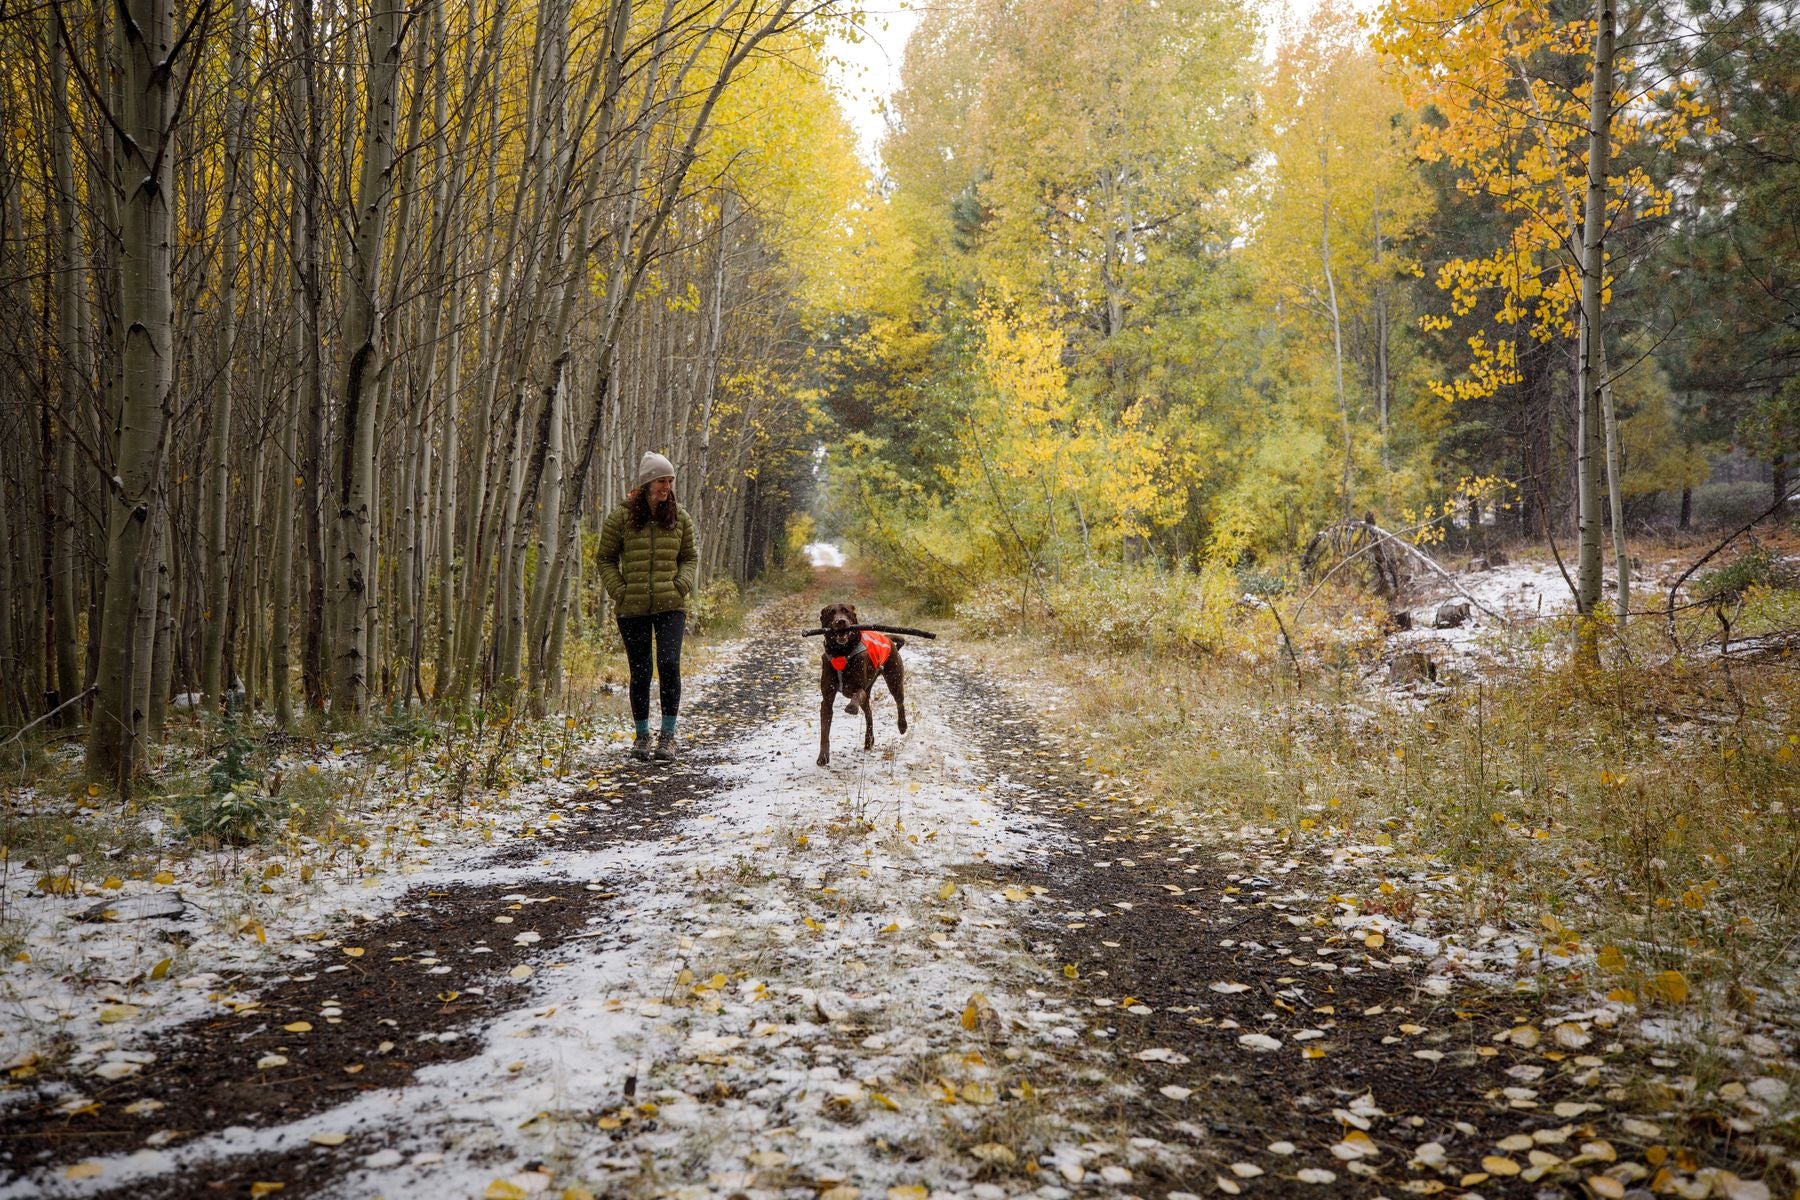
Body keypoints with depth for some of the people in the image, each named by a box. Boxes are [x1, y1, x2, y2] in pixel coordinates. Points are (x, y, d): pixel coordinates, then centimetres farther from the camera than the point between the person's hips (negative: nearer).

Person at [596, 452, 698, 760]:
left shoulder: (680, 518, 6)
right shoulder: (621, 517, -1)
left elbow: (689, 557, 16)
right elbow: (606, 559, 7)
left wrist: (683, 584, -2)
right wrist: (618, 590, -5)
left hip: (671, 606, 1)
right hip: (632, 608, -1)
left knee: (669, 664, -13)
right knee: (640, 672, 5)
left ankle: (668, 735, -2)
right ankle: (642, 735, 21)